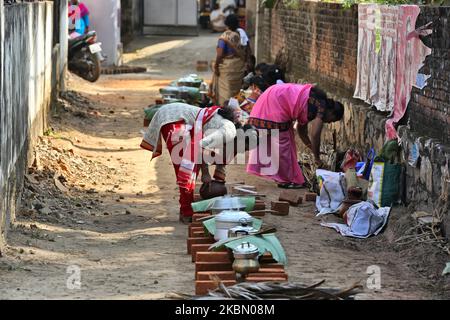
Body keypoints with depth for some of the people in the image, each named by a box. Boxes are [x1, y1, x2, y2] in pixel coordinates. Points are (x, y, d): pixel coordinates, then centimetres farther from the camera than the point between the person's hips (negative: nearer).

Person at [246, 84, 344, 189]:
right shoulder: (322, 106, -11)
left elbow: (301, 128, 24)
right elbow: (315, 135, -14)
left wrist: (313, 149, 28)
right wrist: (317, 158, -3)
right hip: (275, 102, -10)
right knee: (281, 143, -2)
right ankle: (286, 180, 5)